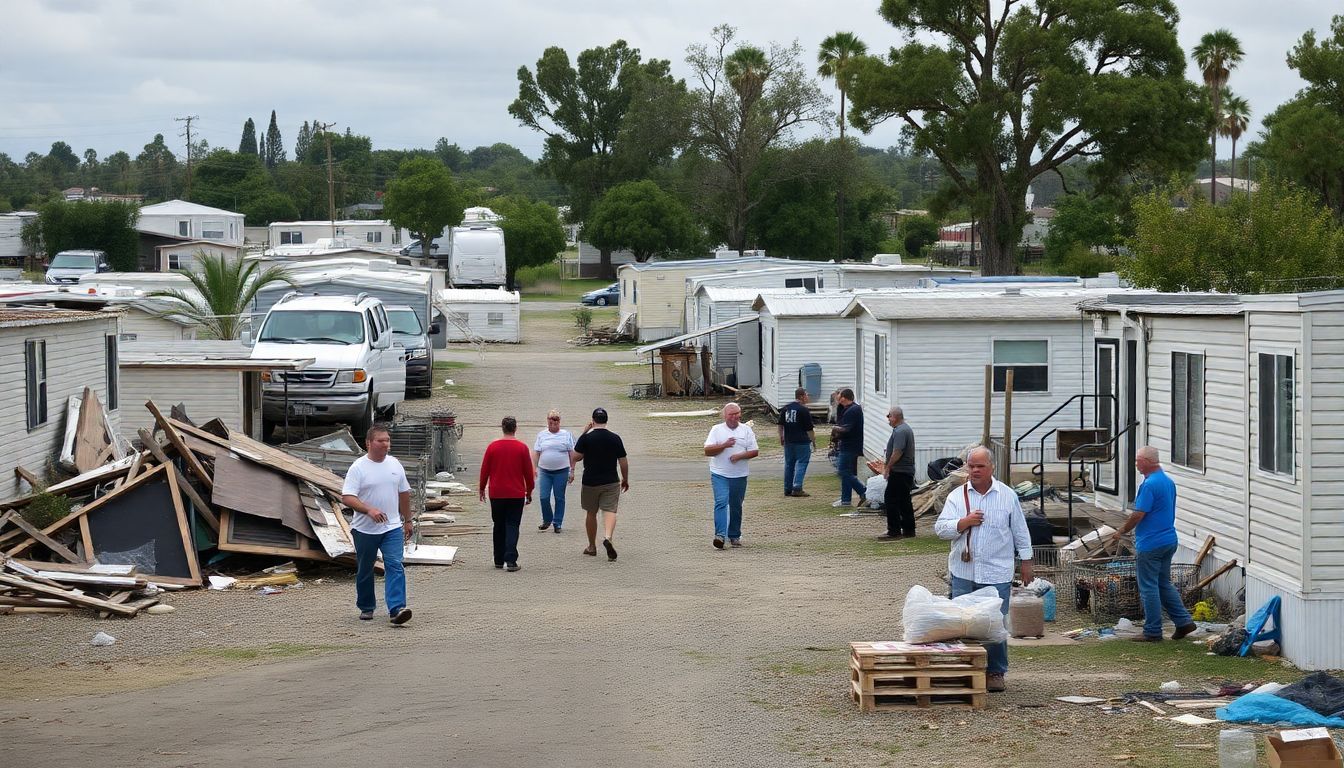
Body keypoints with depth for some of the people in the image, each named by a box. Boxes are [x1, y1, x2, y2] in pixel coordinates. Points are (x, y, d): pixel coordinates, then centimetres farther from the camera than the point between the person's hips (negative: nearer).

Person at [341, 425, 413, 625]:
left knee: (395, 567, -13)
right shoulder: (358, 468, -9)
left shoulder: (395, 465, 6)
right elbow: (347, 497, -18)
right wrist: (369, 510, -30)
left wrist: (407, 520, 19)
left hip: (393, 528, 2)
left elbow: (404, 493, 17)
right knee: (364, 571, 11)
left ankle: (396, 609, -22)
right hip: (365, 530, -2)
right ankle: (366, 608, 28)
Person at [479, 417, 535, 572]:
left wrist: (482, 489, 16)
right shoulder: (522, 447, -5)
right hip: (516, 494, -1)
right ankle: (510, 561, -14)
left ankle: (499, 560, 17)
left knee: (499, 527, 12)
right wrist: (529, 492, 11)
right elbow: (528, 471, 0)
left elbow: (484, 470, 3)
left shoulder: (493, 447, -2)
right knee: (512, 526, -2)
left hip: (496, 494, 1)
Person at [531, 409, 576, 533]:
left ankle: (557, 523, 12)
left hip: (561, 472, -1)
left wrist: (572, 471, -1)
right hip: (545, 471, 1)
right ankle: (547, 520, 17)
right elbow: (536, 453, 8)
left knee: (559, 498, 3)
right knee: (544, 497, -4)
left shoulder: (566, 435, 4)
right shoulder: (542, 435, 7)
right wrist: (534, 468, 0)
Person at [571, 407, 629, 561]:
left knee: (591, 513, 14)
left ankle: (592, 546, 25)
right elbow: (623, 462, 2)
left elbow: (576, 457, -3)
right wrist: (625, 479, 17)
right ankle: (608, 537, -32)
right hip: (611, 482, 0)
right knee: (610, 511, -4)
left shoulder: (586, 438, -9)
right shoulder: (615, 438, -2)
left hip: (590, 482, 0)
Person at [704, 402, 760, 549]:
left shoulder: (746, 430, 8)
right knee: (721, 502, -16)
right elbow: (707, 451, -3)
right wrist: (724, 445, -16)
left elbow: (754, 452, 3)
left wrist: (740, 456, -13)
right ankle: (720, 535, -23)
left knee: (736, 506, 10)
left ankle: (734, 536, 21)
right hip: (720, 474, -2)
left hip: (739, 475, 2)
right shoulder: (717, 430, 4)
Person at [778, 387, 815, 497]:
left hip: (788, 441, 6)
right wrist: (813, 440, 1)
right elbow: (809, 428, -9)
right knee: (801, 463, -3)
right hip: (802, 441, -6)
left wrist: (781, 437, 22)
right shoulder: (804, 410, -12)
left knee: (789, 464, 12)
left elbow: (780, 425, 13)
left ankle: (788, 489, 15)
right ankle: (797, 488, -13)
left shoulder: (785, 409, 8)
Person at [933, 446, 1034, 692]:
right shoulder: (957, 497, 6)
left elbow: (1020, 533, 9)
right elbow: (940, 529, -1)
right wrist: (964, 522, -15)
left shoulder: (1008, 496, 5)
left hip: (997, 574, -1)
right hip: (963, 572, 1)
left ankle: (996, 673, 10)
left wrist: (1026, 562, 8)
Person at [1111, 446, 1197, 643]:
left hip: (1150, 544, -9)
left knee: (1149, 588, -1)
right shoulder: (1168, 482, 11)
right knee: (1164, 584, 18)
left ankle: (1153, 632, 4)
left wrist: (1121, 532, -6)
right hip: (1169, 540, 9)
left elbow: (1138, 515, -20)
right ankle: (1183, 621, 13)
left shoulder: (1150, 484, -19)